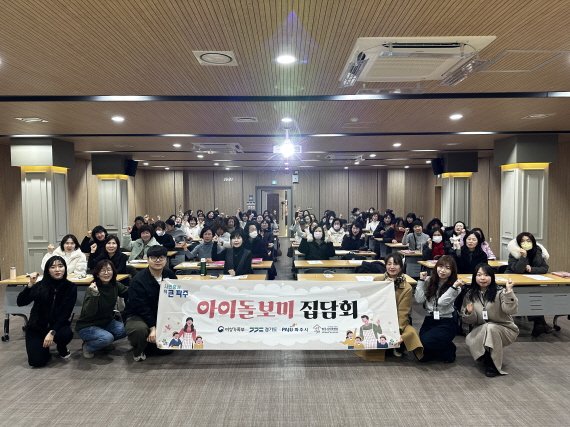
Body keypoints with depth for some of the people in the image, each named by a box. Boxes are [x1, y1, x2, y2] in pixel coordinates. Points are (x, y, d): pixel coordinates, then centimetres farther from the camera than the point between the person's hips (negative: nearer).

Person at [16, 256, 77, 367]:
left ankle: (61, 348, 4)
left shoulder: (71, 287, -11)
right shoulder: (40, 285, -10)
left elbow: (65, 314, -13)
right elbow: (20, 302, -19)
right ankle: (44, 346, 20)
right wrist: (30, 284, -30)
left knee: (66, 334, -34)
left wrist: (52, 332, -24)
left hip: (58, 324, 0)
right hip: (37, 326, 0)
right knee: (37, 361, -16)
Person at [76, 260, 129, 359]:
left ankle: (104, 343, 10)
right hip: (86, 326, -6)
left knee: (125, 330, -18)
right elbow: (89, 312, -34)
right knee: (107, 338, -31)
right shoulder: (92, 288, -24)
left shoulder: (116, 286, -8)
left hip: (106, 322, 6)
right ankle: (87, 346, 1)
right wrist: (94, 294, -46)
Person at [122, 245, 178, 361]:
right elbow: (142, 308, -22)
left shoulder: (170, 275, -3)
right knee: (140, 329, -37)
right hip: (137, 316, -4)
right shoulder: (138, 281, -19)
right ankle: (138, 350, -2)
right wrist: (153, 328, -27)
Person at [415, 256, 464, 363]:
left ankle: (449, 350, 3)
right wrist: (421, 280, -5)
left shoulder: (455, 287, -4)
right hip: (429, 319, 3)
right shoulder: (429, 282, 4)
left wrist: (454, 287, -25)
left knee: (427, 341, -27)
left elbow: (442, 302, -19)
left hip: (446, 322, -3)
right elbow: (419, 300, -6)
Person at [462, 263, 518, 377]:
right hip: (481, 331, 3)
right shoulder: (470, 295, 0)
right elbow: (469, 320, 2)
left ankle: (494, 364, -16)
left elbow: (511, 310, -27)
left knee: (490, 328, -34)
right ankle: (487, 357, 4)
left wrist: (509, 292, -37)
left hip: (505, 330, -2)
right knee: (469, 341, -27)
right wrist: (469, 313, -21)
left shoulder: (499, 293, -11)